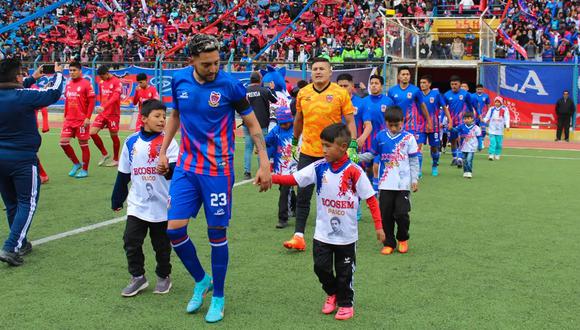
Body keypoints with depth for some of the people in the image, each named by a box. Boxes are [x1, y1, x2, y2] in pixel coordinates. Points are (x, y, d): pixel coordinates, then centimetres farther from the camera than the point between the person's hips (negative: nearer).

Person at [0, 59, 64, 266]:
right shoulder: (24, 96, -16)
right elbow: (53, 93, -6)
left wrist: (33, 78, 32)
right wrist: (58, 74, 12)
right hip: (23, 159, -6)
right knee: (27, 204, 0)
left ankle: (20, 244, 28)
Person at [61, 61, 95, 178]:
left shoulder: (86, 83, -8)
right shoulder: (68, 84, 12)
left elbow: (92, 102, -11)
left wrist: (88, 117, -16)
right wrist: (65, 116, 15)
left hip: (81, 120, -6)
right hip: (69, 120, 7)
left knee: (83, 144, 2)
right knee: (63, 142, 1)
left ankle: (85, 170, 13)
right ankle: (76, 164, 19)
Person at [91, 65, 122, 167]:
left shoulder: (117, 82, -11)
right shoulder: (101, 83, 11)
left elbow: (115, 97, -24)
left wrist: (104, 107, -36)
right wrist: (101, 107, 16)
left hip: (113, 114, -6)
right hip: (102, 113, 6)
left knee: (114, 137, 3)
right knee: (92, 132, -4)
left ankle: (115, 160, 19)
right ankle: (104, 154, 12)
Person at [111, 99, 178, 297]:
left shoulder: (168, 142, -8)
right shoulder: (131, 142, 0)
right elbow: (123, 174, 9)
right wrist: (117, 200, 15)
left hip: (162, 205, -2)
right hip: (137, 205, 2)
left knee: (162, 245, 10)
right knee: (131, 242, -1)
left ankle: (163, 277, 30)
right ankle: (137, 277, 15)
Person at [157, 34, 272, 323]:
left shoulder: (230, 85, -13)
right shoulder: (179, 81, -1)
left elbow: (253, 124, -4)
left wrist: (264, 163, -9)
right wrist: (163, 151, 15)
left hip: (218, 170, -4)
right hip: (186, 166, 4)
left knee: (216, 232, 3)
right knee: (174, 228, -1)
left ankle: (218, 297, 22)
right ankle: (201, 280, 24)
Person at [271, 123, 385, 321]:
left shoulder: (354, 171, -14)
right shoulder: (319, 167, -5)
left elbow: (370, 199, -11)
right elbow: (294, 179, -10)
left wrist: (378, 226, -12)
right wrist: (272, 178, -25)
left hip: (346, 234, -3)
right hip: (322, 232, 3)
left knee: (344, 272, 10)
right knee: (321, 267, 7)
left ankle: (346, 303, 31)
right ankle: (332, 294, 36)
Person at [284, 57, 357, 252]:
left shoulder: (340, 93, -6)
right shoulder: (303, 93, 3)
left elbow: (350, 121, -4)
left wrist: (352, 146, -13)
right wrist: (294, 142, 23)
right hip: (308, 152, 2)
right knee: (303, 195, 0)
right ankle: (299, 236, 2)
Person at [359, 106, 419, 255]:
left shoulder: (408, 138, -2)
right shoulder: (381, 136, 3)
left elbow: (414, 161, 1)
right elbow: (372, 154, 10)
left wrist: (414, 179, -3)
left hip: (403, 184, -2)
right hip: (385, 184, 2)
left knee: (402, 214, 0)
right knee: (386, 215, 5)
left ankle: (403, 239, 25)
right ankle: (389, 243, 19)